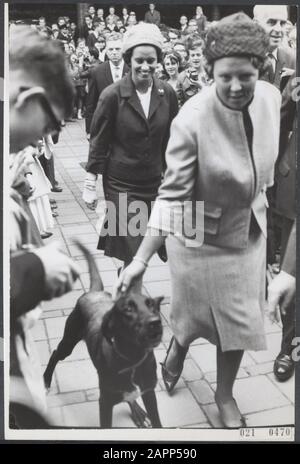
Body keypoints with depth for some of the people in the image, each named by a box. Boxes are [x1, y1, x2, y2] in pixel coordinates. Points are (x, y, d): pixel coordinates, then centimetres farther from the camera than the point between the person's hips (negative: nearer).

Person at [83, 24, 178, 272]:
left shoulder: (167, 94, -2)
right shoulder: (113, 95, -11)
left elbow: (170, 140, 9)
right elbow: (99, 142, -4)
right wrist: (90, 184, -3)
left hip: (155, 182, 3)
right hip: (120, 184, -3)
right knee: (133, 254, -4)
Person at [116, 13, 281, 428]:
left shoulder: (271, 97, -10)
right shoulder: (192, 120, -28)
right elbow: (172, 194, -27)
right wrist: (141, 259, -30)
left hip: (249, 231, 5)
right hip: (202, 237, -5)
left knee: (240, 319, 15)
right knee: (197, 314, 14)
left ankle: (225, 394, 41)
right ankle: (178, 347, 53)